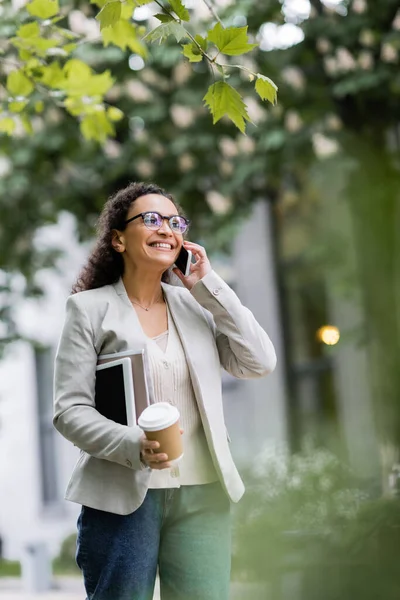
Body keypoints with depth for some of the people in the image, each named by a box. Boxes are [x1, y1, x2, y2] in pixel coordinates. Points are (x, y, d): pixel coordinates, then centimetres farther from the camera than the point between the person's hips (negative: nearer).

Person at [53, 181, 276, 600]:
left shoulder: (196, 305, 12)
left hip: (202, 493, 4)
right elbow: (69, 410, -6)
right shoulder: (90, 308, 1)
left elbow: (260, 363, 1)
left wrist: (209, 286, -1)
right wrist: (133, 446, -23)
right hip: (123, 496, -3)